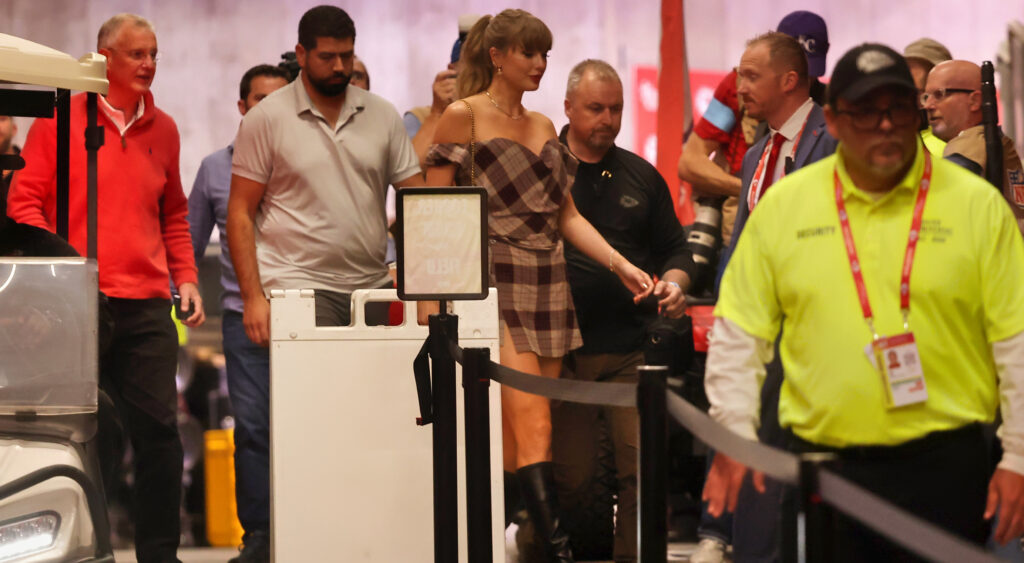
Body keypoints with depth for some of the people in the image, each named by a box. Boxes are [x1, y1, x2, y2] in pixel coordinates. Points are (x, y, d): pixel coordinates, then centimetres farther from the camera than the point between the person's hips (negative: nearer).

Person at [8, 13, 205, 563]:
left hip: (146, 305, 3)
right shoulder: (59, 121, 1)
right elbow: (24, 201, 0)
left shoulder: (163, 130, 14)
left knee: (158, 427, -2)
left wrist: (185, 276, 12)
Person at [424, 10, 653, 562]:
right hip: (494, 282, -7)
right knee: (531, 419, -16)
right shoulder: (464, 116, -2)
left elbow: (566, 214, 18)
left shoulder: (543, 128, 18)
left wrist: (621, 264, 7)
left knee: (518, 431, 4)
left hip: (546, 285, 7)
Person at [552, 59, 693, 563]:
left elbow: (673, 249, 19)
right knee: (569, 474, 2)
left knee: (640, 465, -7)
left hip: (630, 350, 2)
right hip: (561, 349, -2)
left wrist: (674, 283, -3)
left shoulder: (642, 177, 13)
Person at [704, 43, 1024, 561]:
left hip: (943, 463, -1)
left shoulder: (978, 205, 1)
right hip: (821, 457, 2)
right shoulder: (783, 206, 6)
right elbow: (738, 333, 10)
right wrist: (735, 434, 0)